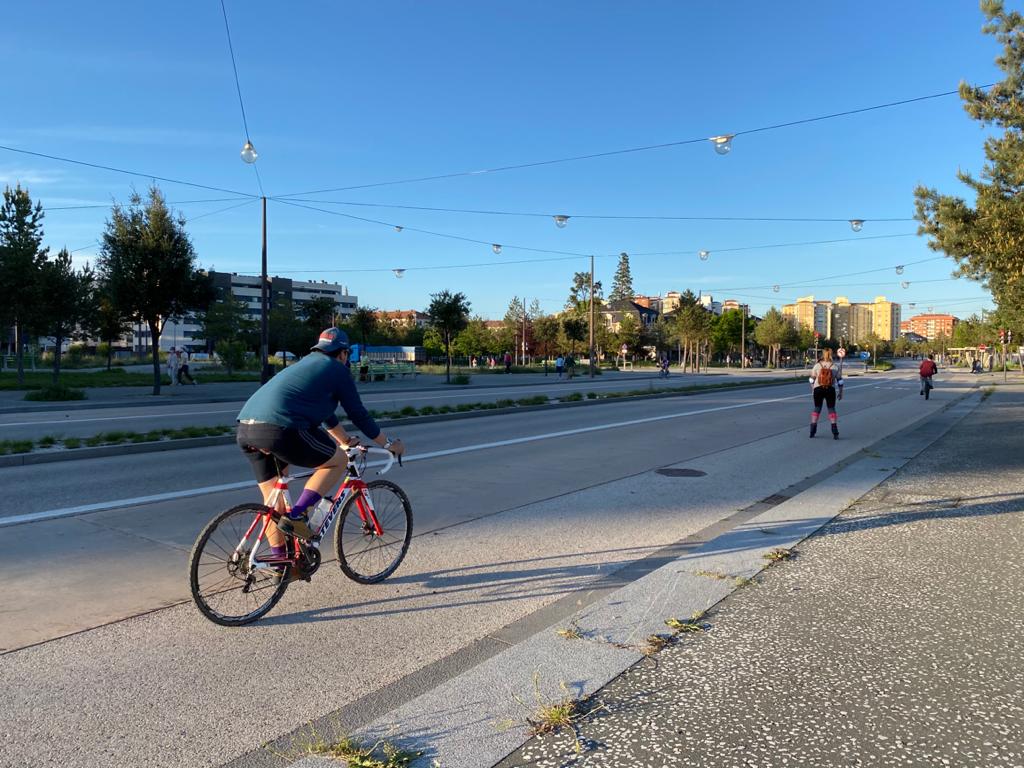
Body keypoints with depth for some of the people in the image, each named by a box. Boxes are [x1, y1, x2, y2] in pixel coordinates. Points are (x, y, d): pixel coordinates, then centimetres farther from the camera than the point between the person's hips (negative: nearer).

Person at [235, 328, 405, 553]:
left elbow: (323, 411, 42)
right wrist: (389, 444, 22)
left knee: (273, 498, 22)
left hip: (245, 429, 9)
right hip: (280, 430, -9)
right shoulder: (337, 370, 9)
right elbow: (359, 415, 10)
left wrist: (346, 440, 53)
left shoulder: (306, 364, 32)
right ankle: (296, 516, -1)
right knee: (339, 460, 10)